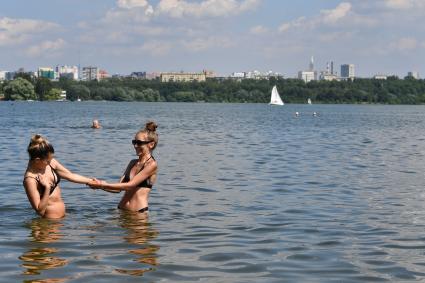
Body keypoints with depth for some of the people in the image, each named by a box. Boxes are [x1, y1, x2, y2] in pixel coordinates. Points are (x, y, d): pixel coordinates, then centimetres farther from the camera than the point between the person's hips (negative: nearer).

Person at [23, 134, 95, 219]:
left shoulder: (50, 163, -2)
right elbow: (40, 211, -21)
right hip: (51, 220, -7)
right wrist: (47, 187, -28)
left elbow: (70, 176, 14)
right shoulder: (30, 179, -23)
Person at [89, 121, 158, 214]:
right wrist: (100, 186, -6)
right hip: (122, 209, 6)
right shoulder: (133, 163, 17)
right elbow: (119, 188, 12)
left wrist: (103, 185, -16)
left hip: (139, 211, -6)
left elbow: (130, 185, -14)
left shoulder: (152, 164, -6)